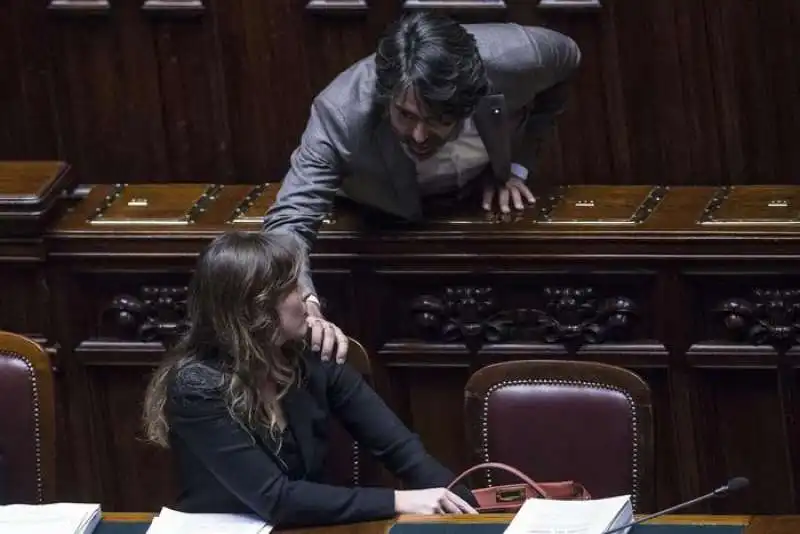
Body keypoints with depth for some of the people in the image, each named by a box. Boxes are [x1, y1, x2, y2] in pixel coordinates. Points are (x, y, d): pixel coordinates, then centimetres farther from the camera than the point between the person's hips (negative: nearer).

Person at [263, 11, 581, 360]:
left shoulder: (511, 58, -37)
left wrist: (516, 164, -13)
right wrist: (306, 306, -67)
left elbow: (566, 60, -12)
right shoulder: (339, 116, -43)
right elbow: (289, 222, -46)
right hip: (388, 225, -1)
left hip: (489, 201, 1)